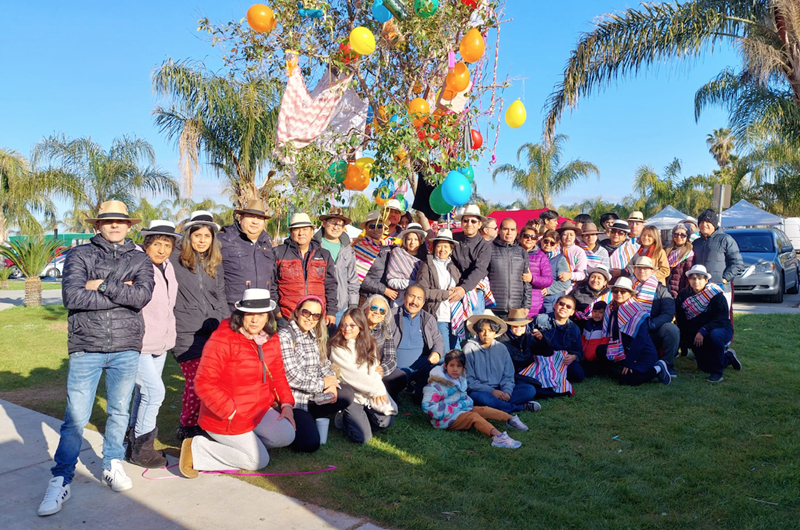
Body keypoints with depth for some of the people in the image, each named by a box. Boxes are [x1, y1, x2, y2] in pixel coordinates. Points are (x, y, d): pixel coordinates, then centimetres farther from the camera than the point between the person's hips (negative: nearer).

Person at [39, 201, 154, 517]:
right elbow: (72, 297, -12)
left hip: (126, 348, 2)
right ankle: (61, 481, 13)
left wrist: (101, 286, -12)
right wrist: (122, 293, -11)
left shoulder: (140, 260, 8)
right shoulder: (80, 255, 4)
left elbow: (143, 297, -11)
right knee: (76, 417, -1)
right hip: (86, 346, -1)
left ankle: (112, 465, 30)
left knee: (119, 412, 12)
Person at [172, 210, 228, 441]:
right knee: (196, 380, -9)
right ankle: (187, 429, 10)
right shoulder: (175, 259, 1)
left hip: (213, 331, 4)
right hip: (187, 333, -4)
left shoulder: (216, 264, 16)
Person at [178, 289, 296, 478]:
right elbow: (203, 383, -24)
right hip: (226, 418, -7)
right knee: (258, 460, -4)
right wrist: (230, 412, -24)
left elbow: (277, 375, 12)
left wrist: (286, 403, -2)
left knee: (286, 435, -12)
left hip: (259, 410, 7)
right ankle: (195, 449, 6)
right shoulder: (222, 340, -22)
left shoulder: (271, 340, 2)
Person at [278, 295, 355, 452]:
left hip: (313, 397, 8)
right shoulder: (284, 336, -13)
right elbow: (291, 376, -19)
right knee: (310, 444, -21)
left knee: (347, 393, -9)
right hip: (293, 400, -8)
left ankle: (305, 418, 0)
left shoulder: (314, 337, 11)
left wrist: (332, 383, -10)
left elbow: (324, 365, 12)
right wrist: (322, 384, -10)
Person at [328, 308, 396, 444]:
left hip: (369, 395, 5)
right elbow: (350, 374, -11)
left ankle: (358, 420, 8)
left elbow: (374, 372, 5)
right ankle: (343, 418, 10)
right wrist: (375, 388, -10)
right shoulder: (336, 348, -5)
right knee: (363, 437, -19)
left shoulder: (369, 345, 13)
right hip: (350, 396, -4)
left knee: (386, 421, -22)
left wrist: (377, 391, -13)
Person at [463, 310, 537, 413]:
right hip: (480, 391, -4)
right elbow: (469, 380, -7)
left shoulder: (501, 348, 9)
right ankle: (520, 406, -25)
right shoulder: (469, 348, -3)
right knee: (481, 397, -39)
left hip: (500, 390, 4)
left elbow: (508, 376, 8)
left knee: (530, 390, -14)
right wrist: (492, 391, -17)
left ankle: (499, 404, -26)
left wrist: (507, 391, -14)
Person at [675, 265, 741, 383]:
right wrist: (686, 341, -2)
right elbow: (680, 320, 2)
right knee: (705, 367, 1)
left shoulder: (715, 294, -14)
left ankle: (717, 372, -22)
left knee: (715, 335, -40)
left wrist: (703, 331, -33)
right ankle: (728, 357, 34)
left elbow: (721, 318, -22)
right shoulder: (683, 295, -2)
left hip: (721, 329, -4)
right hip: (696, 336, 5)